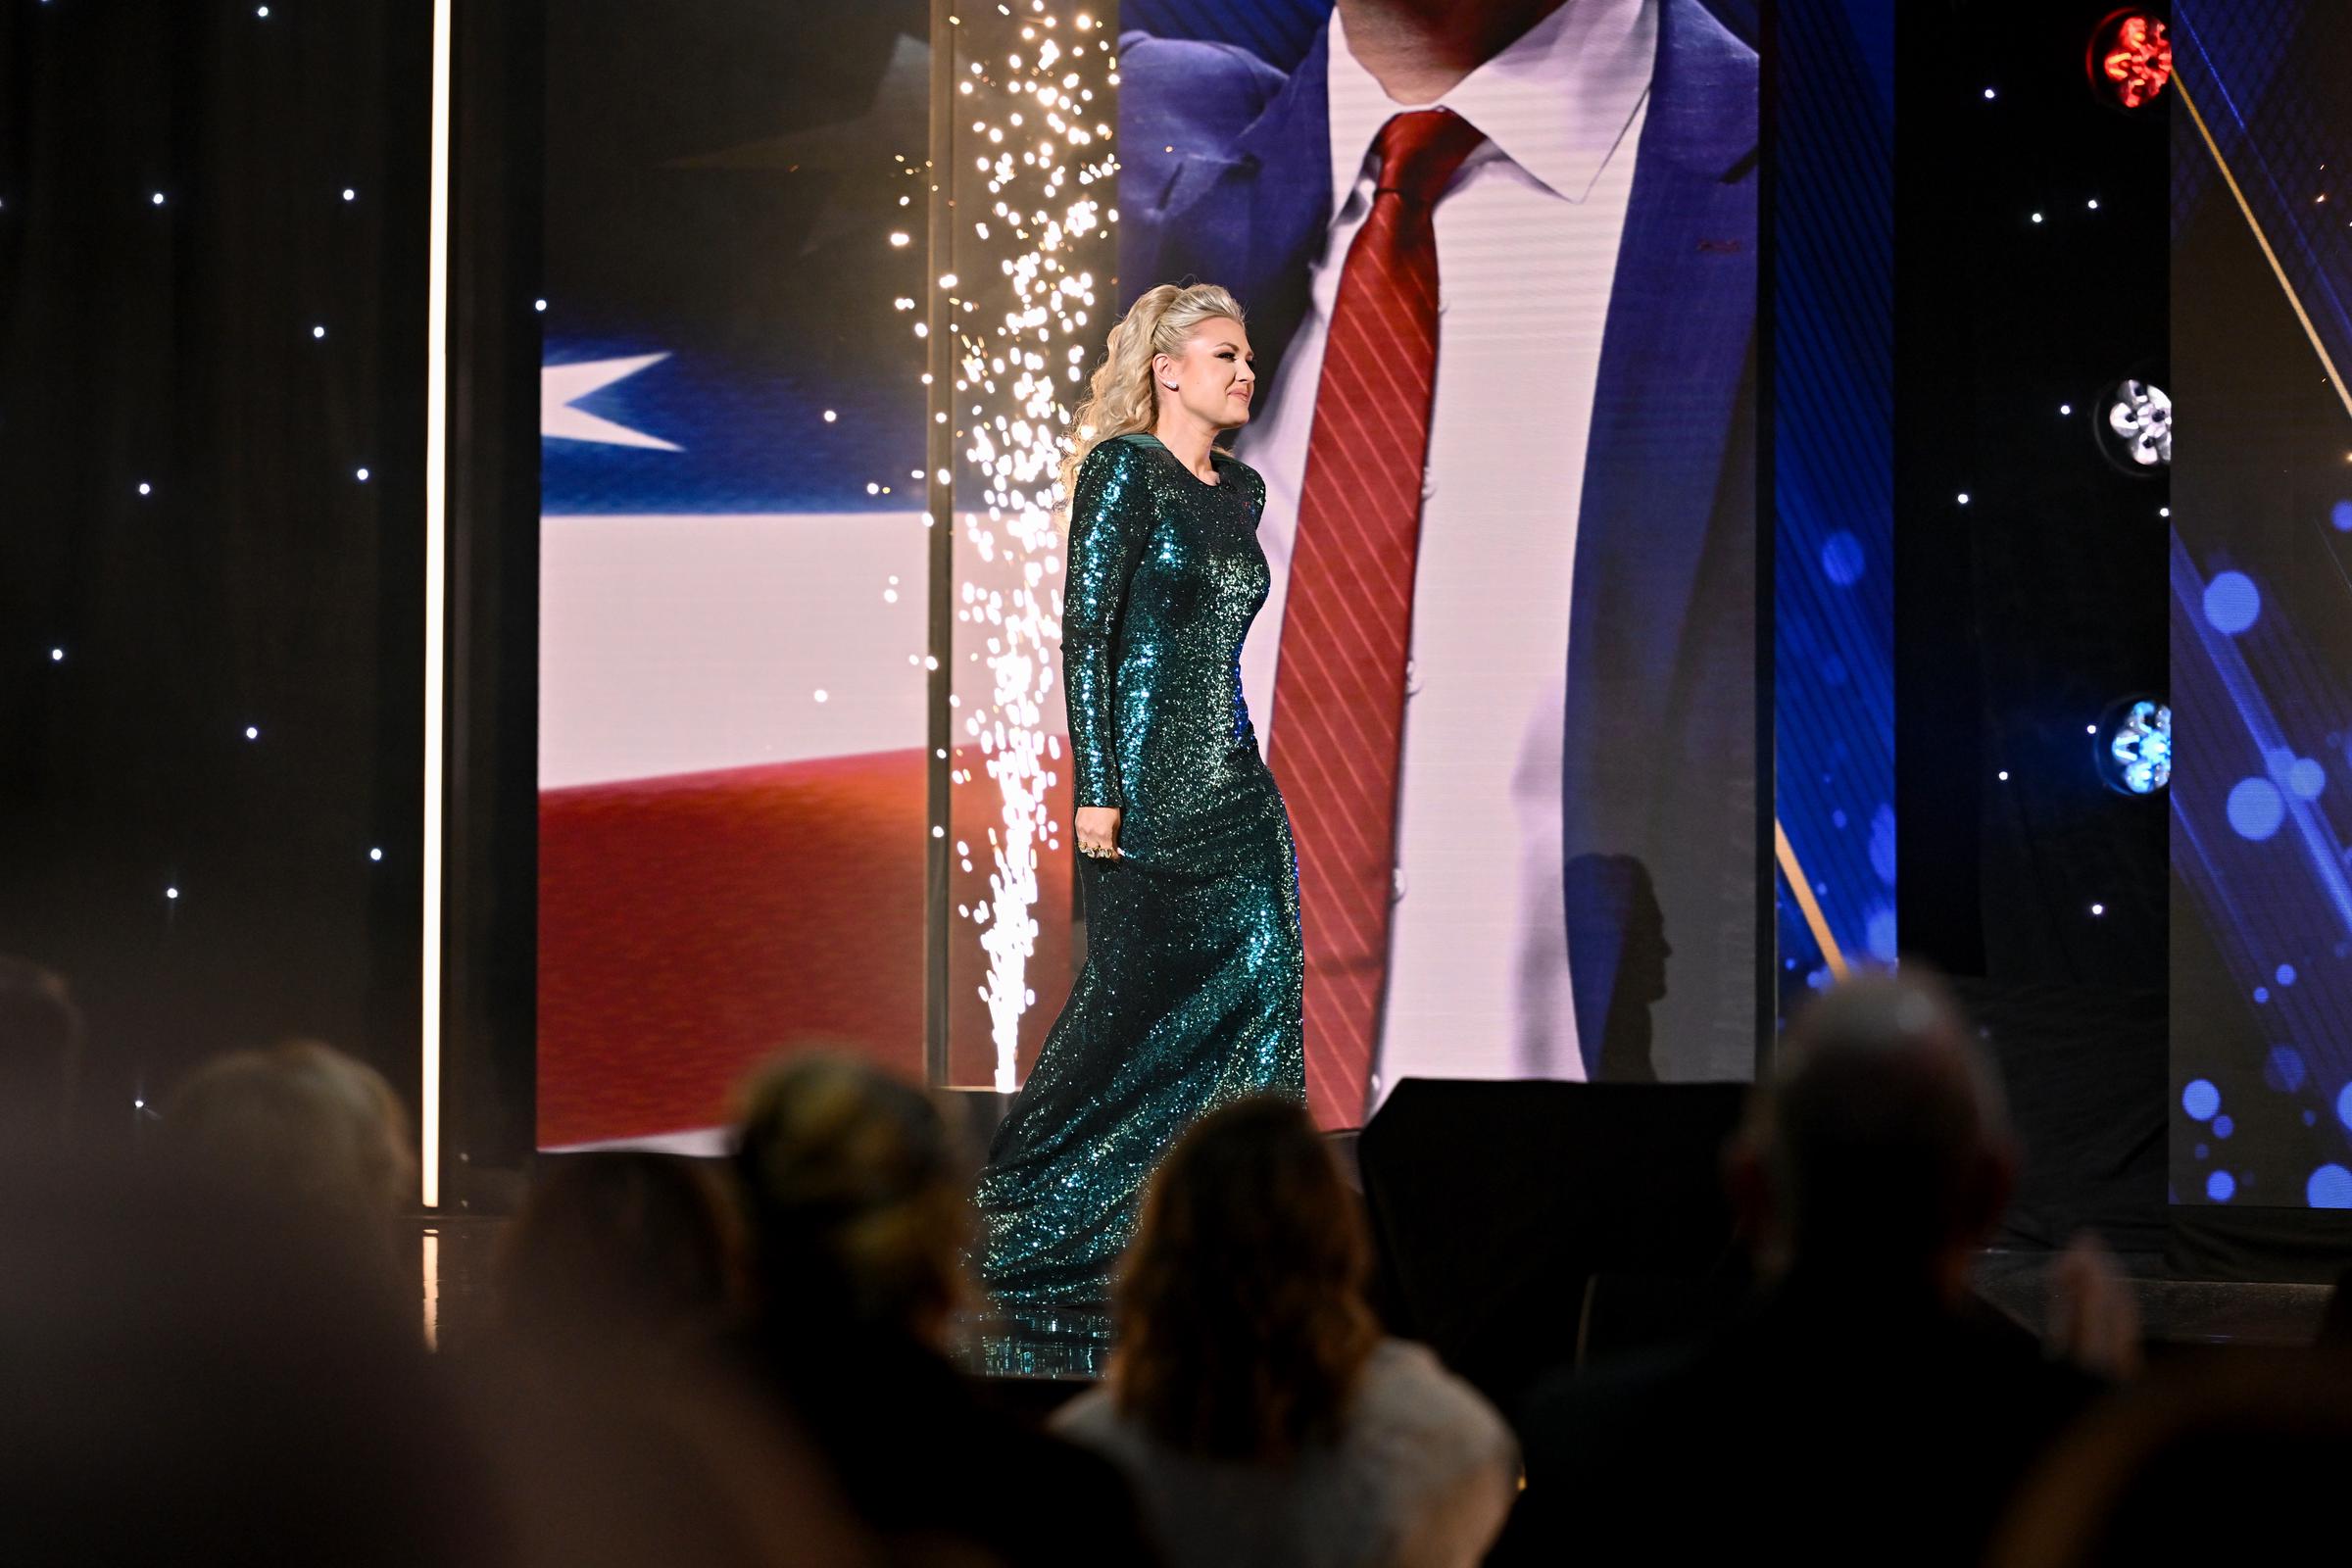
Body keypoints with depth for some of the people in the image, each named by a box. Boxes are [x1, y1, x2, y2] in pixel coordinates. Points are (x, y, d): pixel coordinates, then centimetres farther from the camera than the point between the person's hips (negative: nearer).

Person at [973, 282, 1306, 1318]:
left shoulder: (1241, 489, 14)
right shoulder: (1125, 468, -8)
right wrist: (1096, 788, -18)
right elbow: (1086, 631, -13)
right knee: (1136, 991, -3)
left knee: (1260, 978, -3)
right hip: (1147, 776, -7)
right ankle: (1023, 1218, 12)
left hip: (1233, 776, 7)